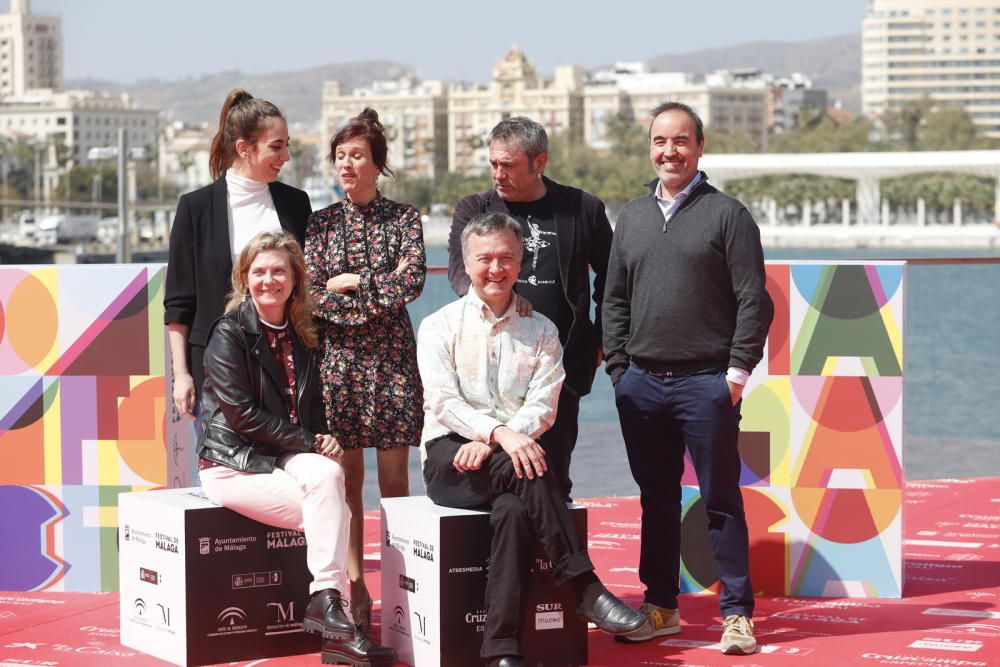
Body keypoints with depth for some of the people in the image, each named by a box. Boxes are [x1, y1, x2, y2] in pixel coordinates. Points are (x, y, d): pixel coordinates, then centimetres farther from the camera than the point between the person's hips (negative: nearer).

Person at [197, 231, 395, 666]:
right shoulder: (230, 333, -7)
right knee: (330, 511, -25)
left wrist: (323, 442, -4)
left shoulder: (303, 336, 12)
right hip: (233, 462, -5)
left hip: (287, 457, 5)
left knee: (327, 475, -29)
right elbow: (242, 414, -13)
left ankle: (326, 602, -29)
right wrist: (309, 442, -15)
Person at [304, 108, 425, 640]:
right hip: (337, 357, 1)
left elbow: (412, 280, -10)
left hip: (392, 357, -1)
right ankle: (355, 587, 8)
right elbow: (310, 294, -2)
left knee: (394, 479, 0)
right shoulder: (321, 223, 8)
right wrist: (377, 296, -9)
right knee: (346, 479, 2)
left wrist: (349, 283, -8)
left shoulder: (403, 218, 4)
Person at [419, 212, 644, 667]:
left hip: (512, 456, 2)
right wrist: (499, 433, -25)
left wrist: (487, 444, -17)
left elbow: (542, 407, 1)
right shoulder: (439, 327, 9)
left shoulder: (541, 331, 14)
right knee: (527, 473, -34)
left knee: (513, 511, -35)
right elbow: (444, 403, -6)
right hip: (450, 457, -2)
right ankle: (585, 589, -35)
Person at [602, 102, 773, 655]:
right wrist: (618, 369, 8)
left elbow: (753, 301, -4)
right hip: (642, 383, 5)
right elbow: (614, 300, 16)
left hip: (706, 382, -4)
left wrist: (738, 371, -10)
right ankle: (660, 605, 20)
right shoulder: (632, 217, 14)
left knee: (721, 499, 0)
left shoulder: (727, 214, -1)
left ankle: (736, 613, 5)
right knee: (656, 499, 11)